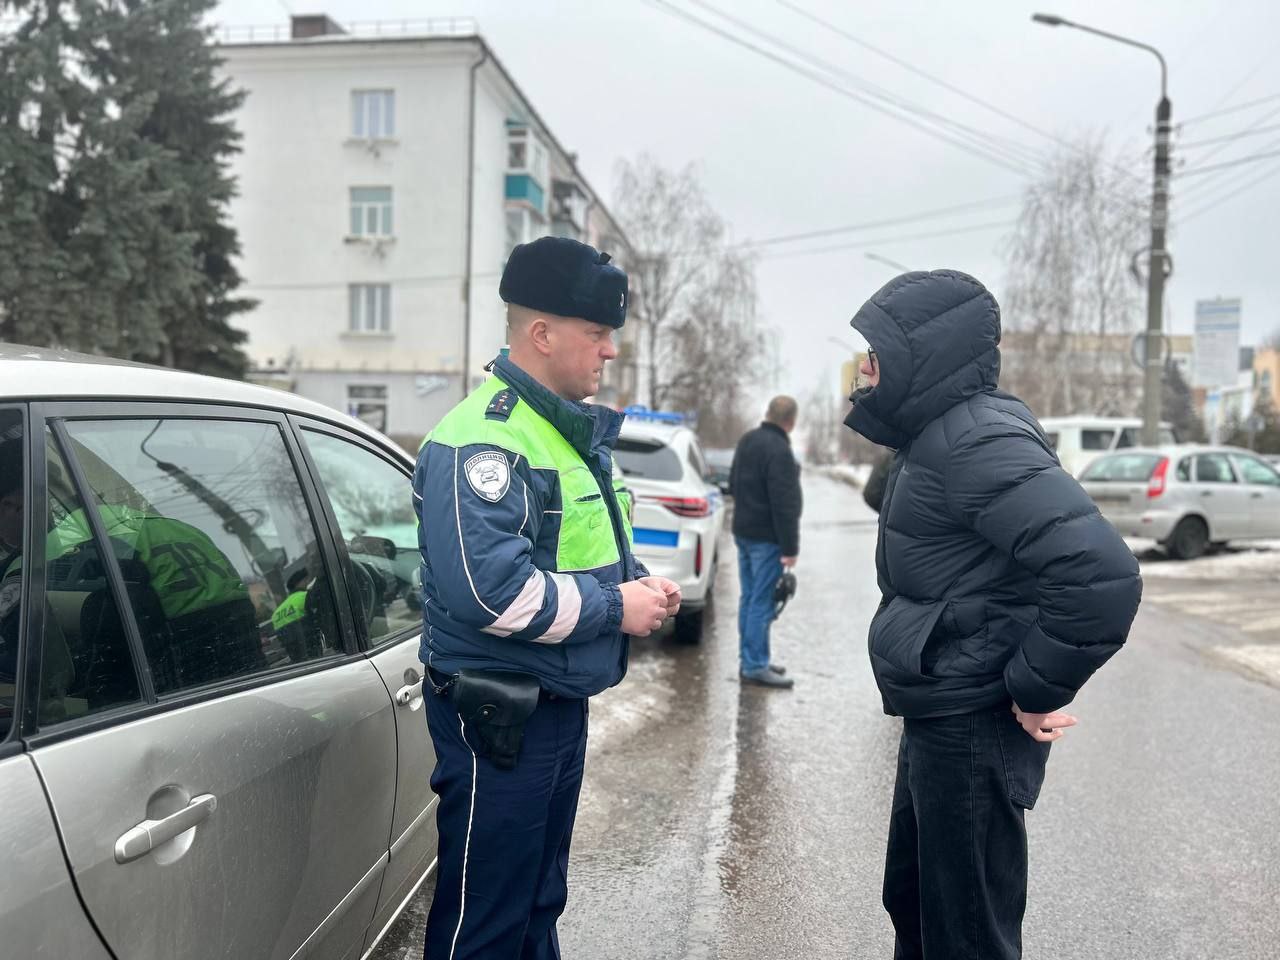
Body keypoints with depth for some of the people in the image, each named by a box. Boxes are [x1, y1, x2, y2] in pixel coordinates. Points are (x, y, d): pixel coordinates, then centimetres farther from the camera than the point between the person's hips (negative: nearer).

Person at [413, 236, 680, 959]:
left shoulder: (578, 430, 11)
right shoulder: (482, 439, -20)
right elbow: (490, 590, -30)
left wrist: (640, 582, 2)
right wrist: (614, 607, -20)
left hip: (563, 703, 9)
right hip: (497, 715, -9)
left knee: (542, 899, 23)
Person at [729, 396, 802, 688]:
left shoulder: (747, 441, 9)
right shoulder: (779, 452, -21)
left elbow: (733, 484, 22)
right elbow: (785, 505, -22)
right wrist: (789, 548, -20)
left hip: (743, 531, 10)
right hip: (767, 537, -10)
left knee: (748, 598, 15)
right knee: (762, 603, -4)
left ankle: (749, 659, 23)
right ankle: (755, 666, 0)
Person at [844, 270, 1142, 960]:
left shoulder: (977, 442, -22)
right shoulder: (938, 434, 10)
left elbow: (1103, 576, -30)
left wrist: (1036, 690, -21)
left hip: (973, 731, -10)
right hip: (938, 721, 10)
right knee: (911, 901, 24)